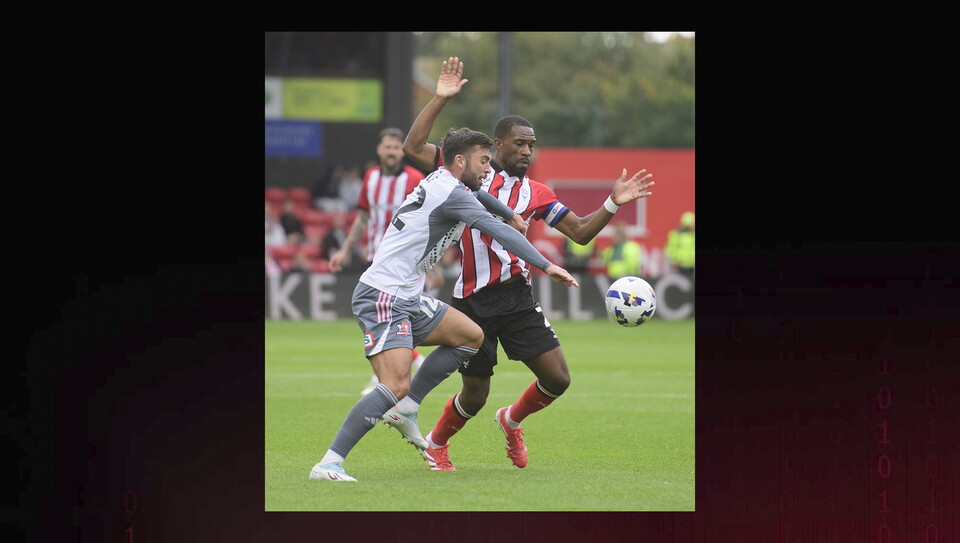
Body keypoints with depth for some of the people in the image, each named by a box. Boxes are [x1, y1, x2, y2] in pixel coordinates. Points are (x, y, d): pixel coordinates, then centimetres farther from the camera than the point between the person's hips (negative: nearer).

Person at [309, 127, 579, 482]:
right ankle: (329, 464, -24)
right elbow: (499, 232, -22)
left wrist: (510, 213, 52)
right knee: (395, 387, -22)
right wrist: (545, 266, -24)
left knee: (471, 336, 15)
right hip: (383, 297, -10)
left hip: (407, 299, 10)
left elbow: (477, 195, 40)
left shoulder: (442, 183, 16)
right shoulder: (453, 193, -13)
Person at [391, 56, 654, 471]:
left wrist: (613, 204, -5)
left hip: (518, 298, 4)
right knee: (474, 394, 1)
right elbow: (413, 148, -8)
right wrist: (440, 99, -12)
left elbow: (580, 232, 9)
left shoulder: (535, 193, 10)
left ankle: (512, 420, 28)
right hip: (474, 302, -4)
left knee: (557, 379, -4)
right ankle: (436, 444, 32)